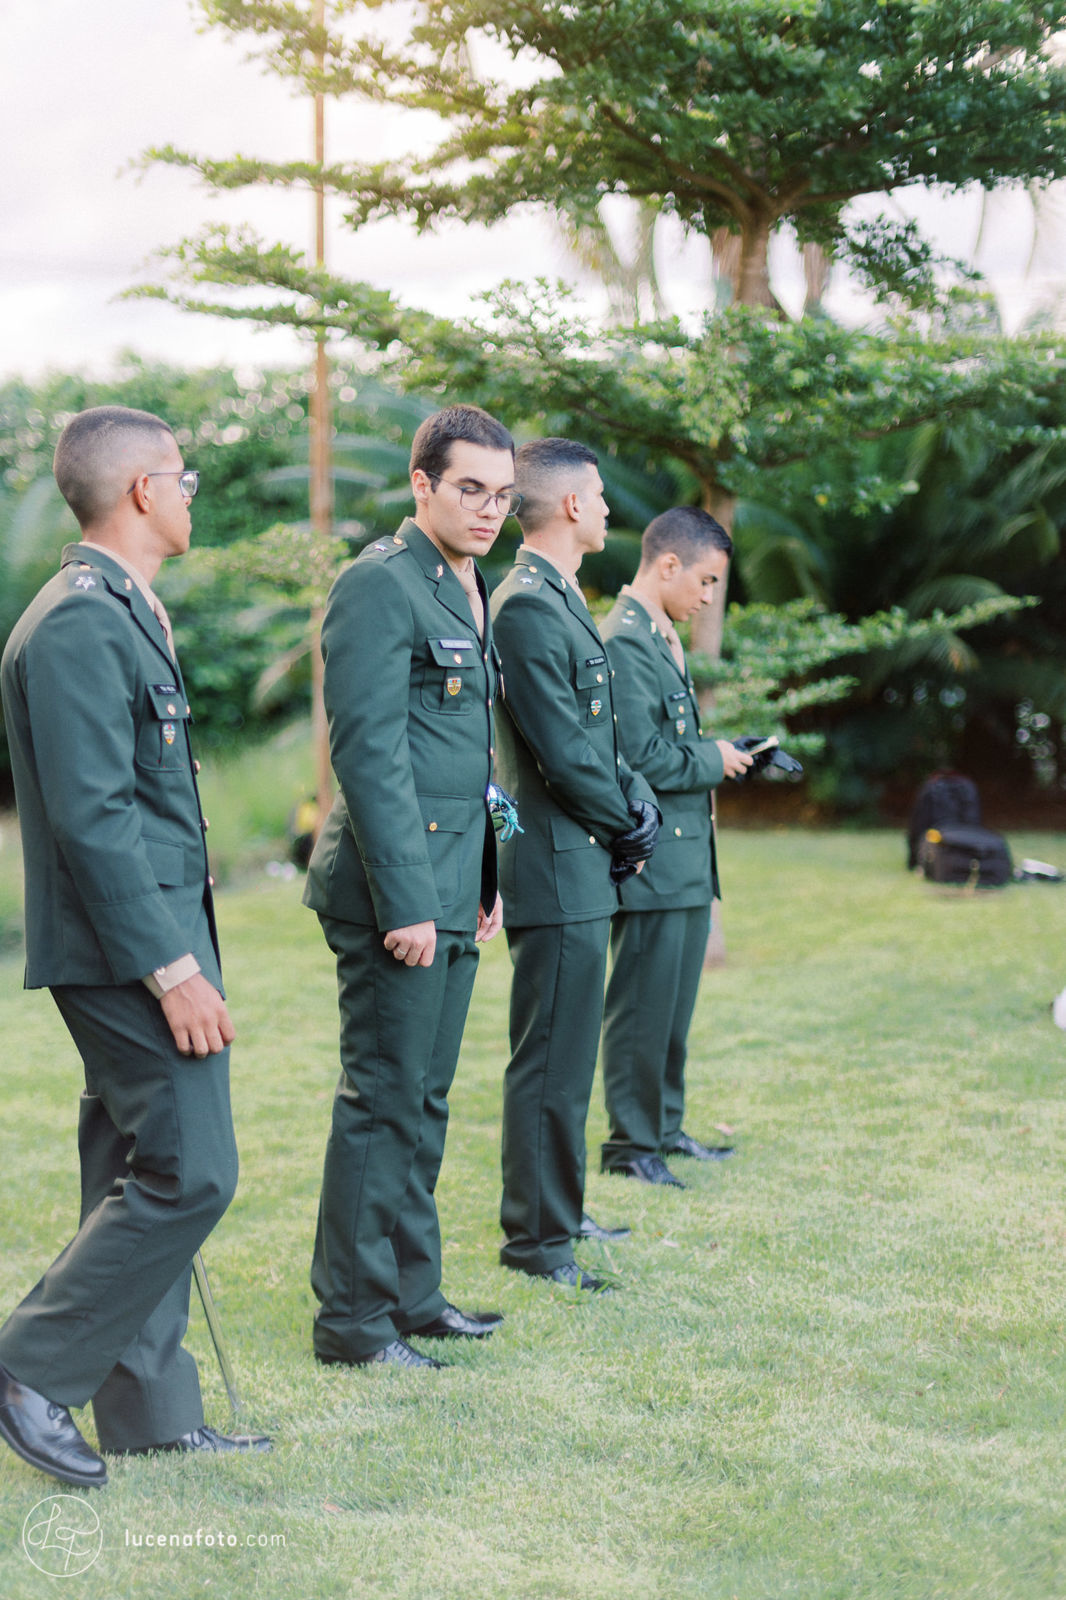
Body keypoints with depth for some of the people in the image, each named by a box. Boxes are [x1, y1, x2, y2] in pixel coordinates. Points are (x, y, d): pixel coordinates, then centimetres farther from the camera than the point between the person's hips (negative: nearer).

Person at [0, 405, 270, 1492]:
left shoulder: (119, 615, 17)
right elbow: (91, 815, -22)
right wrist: (171, 967, -22)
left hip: (150, 939, 11)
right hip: (129, 945, -11)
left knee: (139, 1177, 12)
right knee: (189, 1173, -10)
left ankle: (149, 1414, 18)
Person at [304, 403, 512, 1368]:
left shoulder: (469, 591, 17)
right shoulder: (380, 586, -13)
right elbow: (368, 753, -18)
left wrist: (485, 879, 19)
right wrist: (406, 904, -21)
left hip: (451, 888, 9)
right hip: (397, 886, -9)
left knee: (424, 1101, 14)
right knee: (383, 1099, -4)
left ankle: (411, 1294, 23)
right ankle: (353, 1320, 4)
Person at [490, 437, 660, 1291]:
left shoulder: (562, 599, 16)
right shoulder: (527, 606, -17)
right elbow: (562, 751, -20)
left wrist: (636, 802, 4)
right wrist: (627, 824, -6)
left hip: (583, 867, 11)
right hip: (558, 868, -11)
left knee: (566, 1054, 18)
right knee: (551, 1061, -5)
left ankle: (559, 1212, 28)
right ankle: (536, 1238, 2)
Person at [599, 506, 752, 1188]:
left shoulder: (665, 639, 17)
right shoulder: (623, 641, -16)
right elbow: (641, 756, -21)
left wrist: (721, 755, 9)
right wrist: (712, 760, -9)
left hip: (688, 858, 10)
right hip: (650, 859, -10)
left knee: (675, 1005, 16)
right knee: (641, 1006, -3)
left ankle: (665, 1127, 26)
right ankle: (630, 1145, 5)